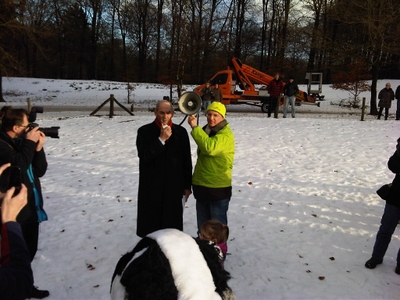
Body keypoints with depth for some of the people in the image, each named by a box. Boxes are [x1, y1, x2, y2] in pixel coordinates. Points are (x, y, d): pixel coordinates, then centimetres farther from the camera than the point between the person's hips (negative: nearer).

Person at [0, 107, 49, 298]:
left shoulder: (21, 142, 8)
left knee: (29, 251, 20)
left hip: (31, 209, 8)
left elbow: (40, 170, 6)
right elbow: (18, 167, -28)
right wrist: (29, 143, -20)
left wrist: (38, 148, -7)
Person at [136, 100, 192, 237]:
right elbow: (144, 156, -13)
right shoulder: (144, 131, -2)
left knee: (172, 221, 9)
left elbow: (187, 160, 6)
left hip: (174, 186, 1)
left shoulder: (181, 132, 2)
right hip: (151, 186, -1)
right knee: (150, 223, 6)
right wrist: (161, 139, -19)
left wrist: (187, 185, 7)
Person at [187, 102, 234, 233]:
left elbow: (209, 148, -34)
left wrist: (195, 127, -29)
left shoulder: (225, 134, -14)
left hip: (218, 188, -8)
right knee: (202, 226, 19)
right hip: (201, 186, 8)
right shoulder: (206, 131, 12)